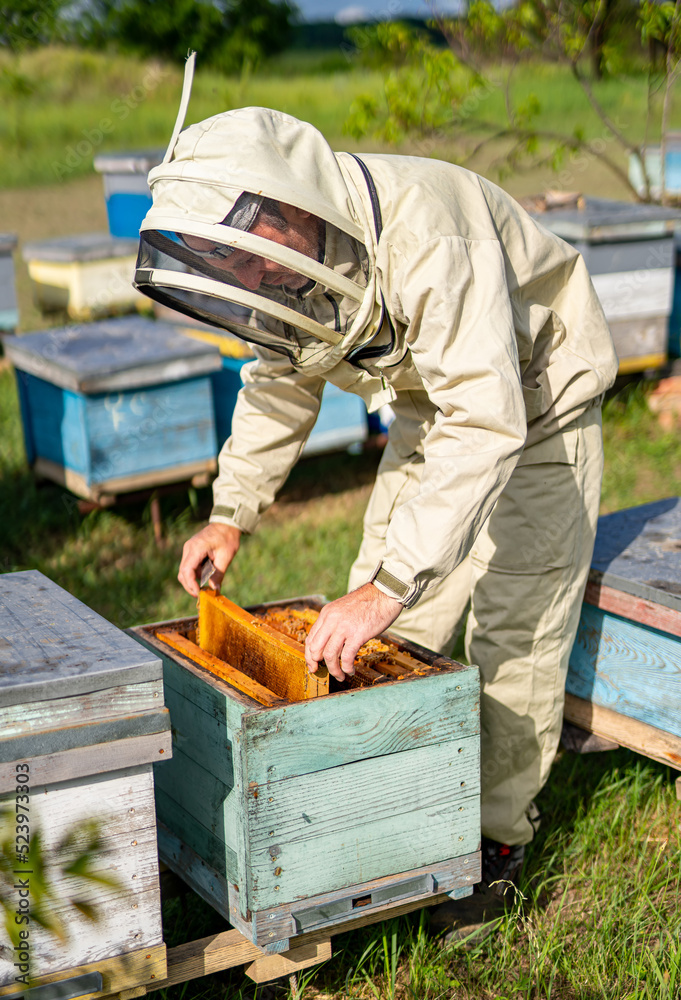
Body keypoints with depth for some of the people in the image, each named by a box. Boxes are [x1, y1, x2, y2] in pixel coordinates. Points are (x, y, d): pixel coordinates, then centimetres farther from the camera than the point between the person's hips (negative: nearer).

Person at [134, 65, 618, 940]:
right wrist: (233, 512, -6)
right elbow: (280, 382, 3)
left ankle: (497, 834, 10)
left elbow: (486, 425, -47)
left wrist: (389, 588, -51)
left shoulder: (427, 240, -41)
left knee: (516, 628, -5)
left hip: (535, 401, -7)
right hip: (435, 403, 7)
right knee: (388, 631, 5)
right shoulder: (294, 258, -15)